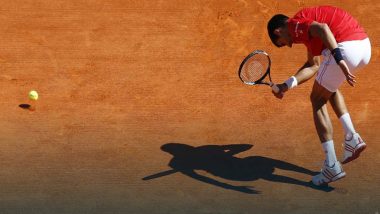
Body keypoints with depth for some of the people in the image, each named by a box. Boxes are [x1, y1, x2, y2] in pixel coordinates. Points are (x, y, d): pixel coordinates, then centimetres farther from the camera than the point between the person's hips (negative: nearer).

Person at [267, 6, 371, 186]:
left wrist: (339, 60, -32)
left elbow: (322, 28, -24)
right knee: (329, 87, 34)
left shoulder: (295, 24, -2)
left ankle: (332, 167, 8)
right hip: (364, 45, 10)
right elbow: (313, 65, 29)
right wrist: (287, 85, 22)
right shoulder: (306, 26, 28)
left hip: (345, 48, -10)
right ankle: (352, 138, 23)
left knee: (317, 101, 9)